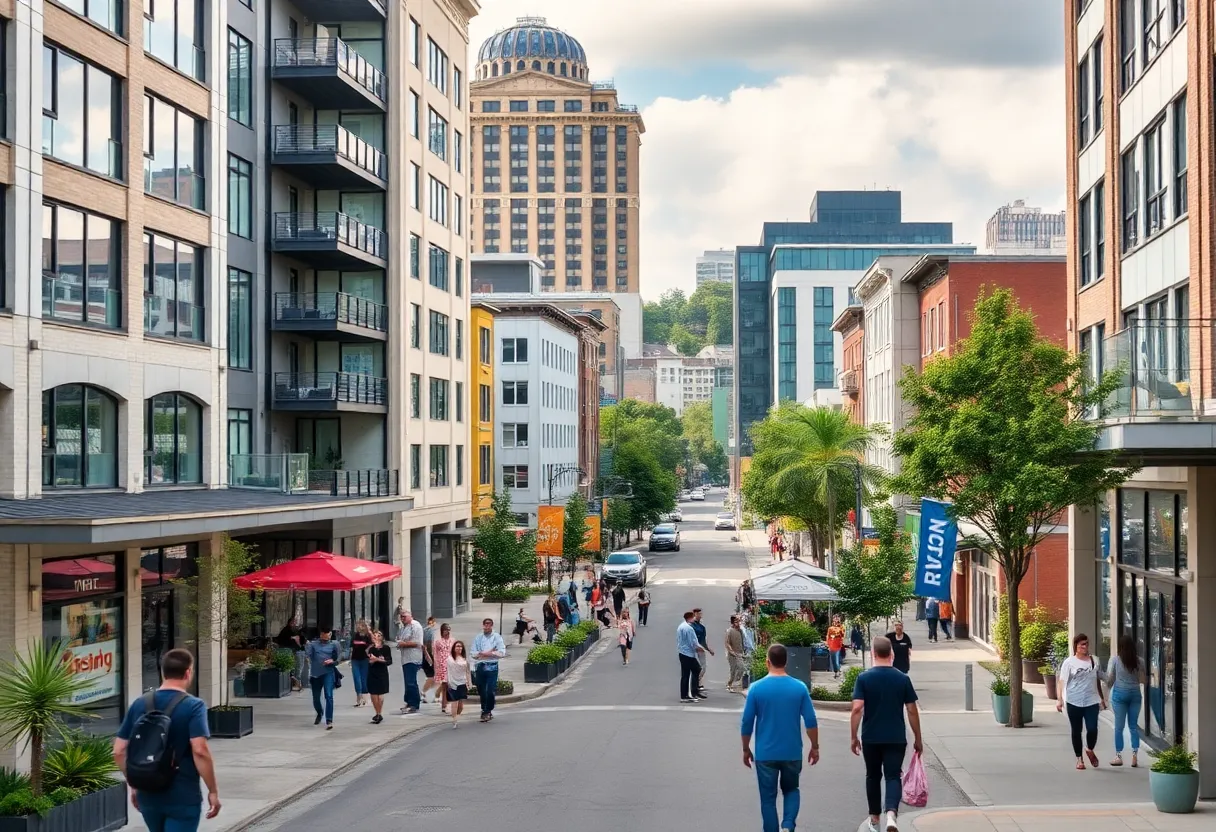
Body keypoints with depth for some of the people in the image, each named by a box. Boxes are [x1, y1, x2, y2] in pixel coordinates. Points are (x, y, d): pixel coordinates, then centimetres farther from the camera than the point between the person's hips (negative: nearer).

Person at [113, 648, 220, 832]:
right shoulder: (193, 706, -11)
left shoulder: (139, 705, 4)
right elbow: (199, 750, -22)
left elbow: (119, 751, 5)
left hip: (148, 795, 5)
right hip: (183, 797, -5)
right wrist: (213, 791, -15)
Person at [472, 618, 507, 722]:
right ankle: (485, 711, 23)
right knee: (481, 690, 7)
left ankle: (487, 711, 5)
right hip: (481, 666, 3)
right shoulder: (478, 638, 7)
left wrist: (483, 653, -11)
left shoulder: (497, 637, 0)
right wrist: (488, 653, -12)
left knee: (490, 691, -7)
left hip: (492, 667, -3)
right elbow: (474, 654, 2)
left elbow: (502, 653, -11)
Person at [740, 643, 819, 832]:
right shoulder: (800, 688, -5)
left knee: (768, 798, 9)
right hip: (792, 752, 2)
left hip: (765, 753, -1)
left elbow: (747, 723, -5)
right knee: (791, 790, 20)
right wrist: (815, 747, 9)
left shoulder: (756, 688, -8)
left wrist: (746, 749, 8)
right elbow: (811, 721, -4)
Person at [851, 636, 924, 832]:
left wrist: (854, 737, -4)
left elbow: (857, 709, -12)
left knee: (873, 777, 16)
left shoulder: (864, 678, -6)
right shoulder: (903, 678, -2)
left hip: (871, 737, 0)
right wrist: (917, 739, 9)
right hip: (896, 738, 0)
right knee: (893, 776, 1)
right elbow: (912, 711, 0)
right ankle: (891, 813, -23)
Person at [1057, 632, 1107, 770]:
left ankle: (1090, 749, 21)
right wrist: (1060, 699, -13)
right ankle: (1079, 759, 20)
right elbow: (1063, 681, -5)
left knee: (1092, 729, -9)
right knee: (1076, 731, 6)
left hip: (1092, 701, 2)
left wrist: (1102, 698, 21)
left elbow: (1098, 681, 19)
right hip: (1074, 702, -2)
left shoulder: (1094, 661, 9)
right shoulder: (1069, 662, -2)